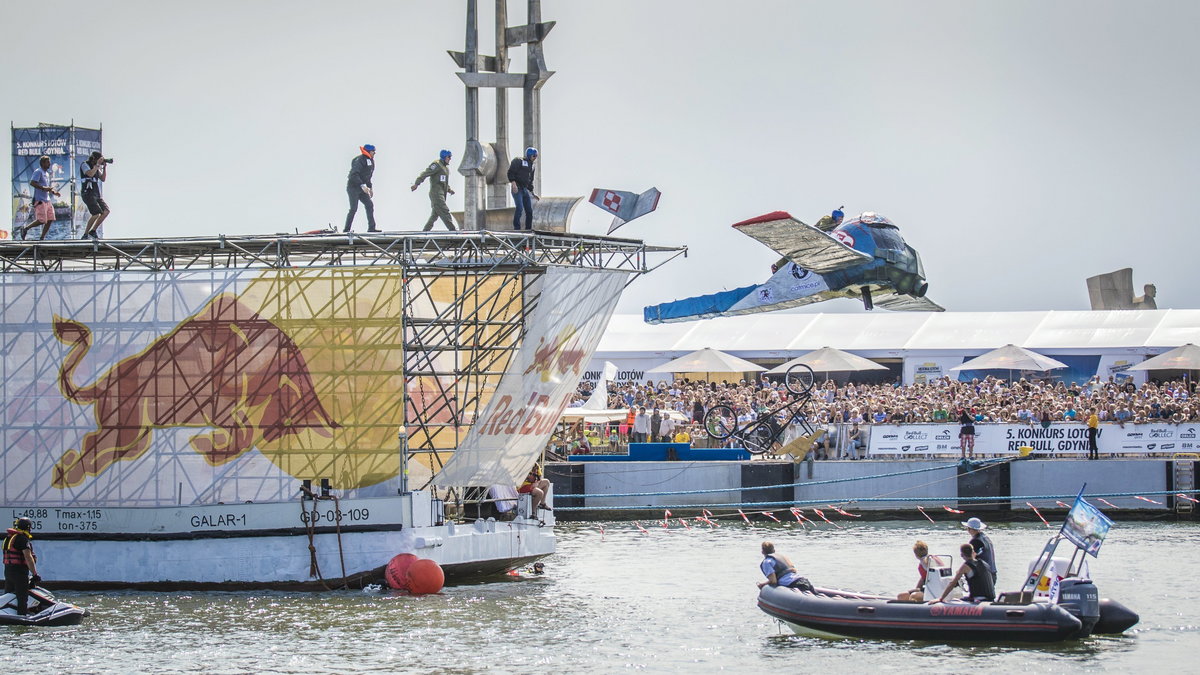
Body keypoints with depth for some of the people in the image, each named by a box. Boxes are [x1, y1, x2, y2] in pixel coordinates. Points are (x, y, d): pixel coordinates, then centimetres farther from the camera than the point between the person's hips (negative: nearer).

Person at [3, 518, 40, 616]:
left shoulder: (8, 538, 15)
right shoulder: (23, 539, -13)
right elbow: (28, 557, -20)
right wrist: (35, 574, -18)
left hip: (8, 570, 9)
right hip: (20, 571, -9)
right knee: (22, 599, -7)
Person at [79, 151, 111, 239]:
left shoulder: (96, 167, 19)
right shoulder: (85, 165, -4)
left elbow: (103, 179, 16)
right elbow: (90, 174, -23)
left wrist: (104, 167, 7)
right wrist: (97, 164, -14)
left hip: (97, 194, 8)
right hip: (88, 193, -8)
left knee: (106, 211, -3)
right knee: (96, 214, -19)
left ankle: (93, 231, 6)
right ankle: (85, 234, -8)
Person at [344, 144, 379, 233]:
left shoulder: (370, 161, 11)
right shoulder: (359, 161, -18)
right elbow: (354, 174, -28)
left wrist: (370, 187, 20)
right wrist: (362, 185, -33)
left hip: (361, 188, 9)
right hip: (353, 187, -9)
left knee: (369, 205, 2)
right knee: (354, 209, -11)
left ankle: (371, 228, 4)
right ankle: (346, 229, -4)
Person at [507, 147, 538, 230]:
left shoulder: (531, 166, 21)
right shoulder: (519, 161, -4)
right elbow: (511, 172, -13)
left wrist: (532, 193, 24)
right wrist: (513, 183, -24)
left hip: (525, 189, 8)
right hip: (517, 189, -8)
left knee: (529, 210, 4)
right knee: (520, 208, -20)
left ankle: (529, 229, 12)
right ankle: (517, 228, -17)